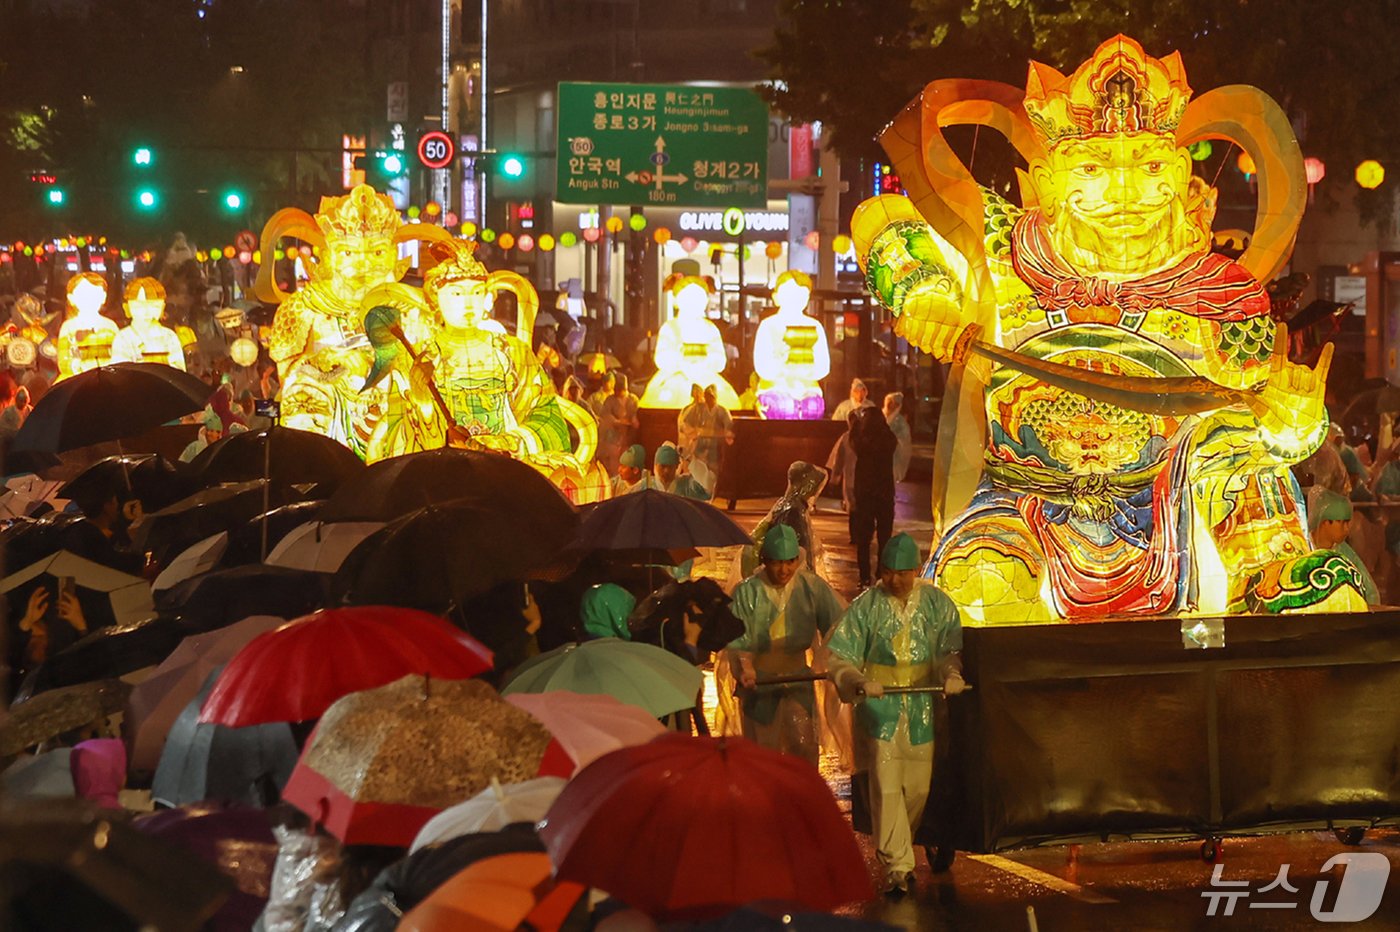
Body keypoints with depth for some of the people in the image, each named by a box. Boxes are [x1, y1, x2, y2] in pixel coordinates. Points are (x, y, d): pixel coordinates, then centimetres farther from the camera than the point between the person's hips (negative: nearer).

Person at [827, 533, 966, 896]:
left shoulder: (937, 604, 2)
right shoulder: (866, 605, -4)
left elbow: (950, 649, 2)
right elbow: (840, 657, -6)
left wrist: (952, 674, -21)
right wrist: (861, 682, -25)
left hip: (923, 709, 3)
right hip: (880, 708, -2)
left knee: (918, 787, 7)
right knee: (886, 788, -8)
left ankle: (893, 850, 28)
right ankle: (897, 866, -4)